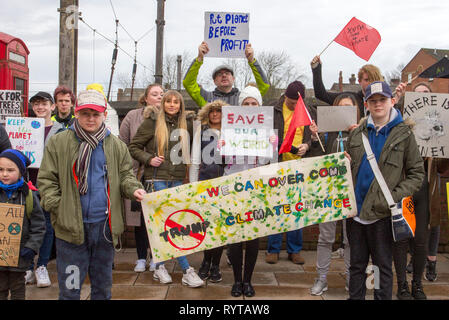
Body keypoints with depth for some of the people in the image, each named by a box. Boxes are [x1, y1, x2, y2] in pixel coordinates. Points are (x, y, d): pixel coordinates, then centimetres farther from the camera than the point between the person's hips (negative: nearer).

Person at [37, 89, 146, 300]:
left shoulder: (116, 145, 8)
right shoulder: (58, 142, 1)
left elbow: (125, 175, 11)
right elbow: (46, 179, 1)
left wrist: (133, 189, -11)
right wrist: (57, 207, -11)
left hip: (105, 226, 2)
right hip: (71, 226, -2)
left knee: (103, 284, 17)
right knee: (70, 287, 7)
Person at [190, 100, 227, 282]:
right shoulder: (201, 132, 11)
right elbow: (195, 161, 10)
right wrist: (193, 184, 4)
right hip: (205, 181, 0)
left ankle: (215, 265, 11)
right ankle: (207, 262, 15)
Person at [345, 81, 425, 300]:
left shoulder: (403, 134, -2)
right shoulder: (356, 134, 9)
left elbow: (417, 174, -3)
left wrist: (394, 197, -16)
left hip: (381, 214, -4)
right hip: (355, 210, 4)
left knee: (383, 266, 9)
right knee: (357, 264, 15)